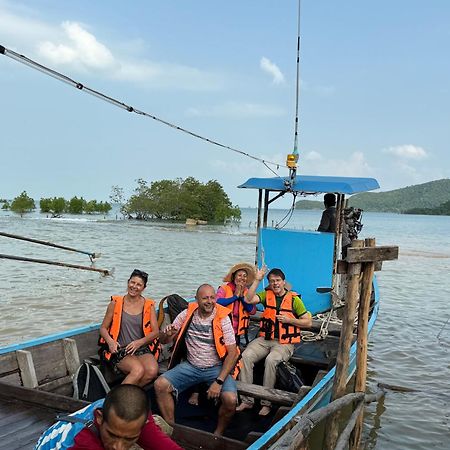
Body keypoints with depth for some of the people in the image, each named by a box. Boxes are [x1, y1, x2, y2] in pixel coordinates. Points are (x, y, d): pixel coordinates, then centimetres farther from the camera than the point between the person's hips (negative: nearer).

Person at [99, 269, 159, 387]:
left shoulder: (148, 305, 8)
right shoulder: (116, 303, 6)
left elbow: (155, 331, 5)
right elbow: (103, 328, 10)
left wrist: (139, 342, -12)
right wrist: (110, 341, -11)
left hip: (142, 348, 2)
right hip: (120, 349, -2)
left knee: (152, 371, -29)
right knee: (138, 370, -32)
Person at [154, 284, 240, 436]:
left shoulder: (222, 318, -11)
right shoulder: (187, 314, -3)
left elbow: (232, 353, -11)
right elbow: (164, 340, 5)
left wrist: (219, 381, -20)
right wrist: (166, 335, -21)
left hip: (217, 368, -3)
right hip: (191, 366, 3)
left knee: (230, 399, -27)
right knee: (160, 385, -17)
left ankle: (218, 434, 3)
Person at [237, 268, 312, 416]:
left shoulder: (294, 299, 1)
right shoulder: (266, 295, 9)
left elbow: (308, 322, 3)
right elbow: (249, 299, -9)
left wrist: (289, 320, -9)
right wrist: (257, 280, -10)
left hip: (284, 343, -3)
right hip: (264, 339, 3)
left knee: (271, 360, -32)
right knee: (246, 356, -22)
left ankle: (266, 402, -18)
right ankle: (247, 400, -12)